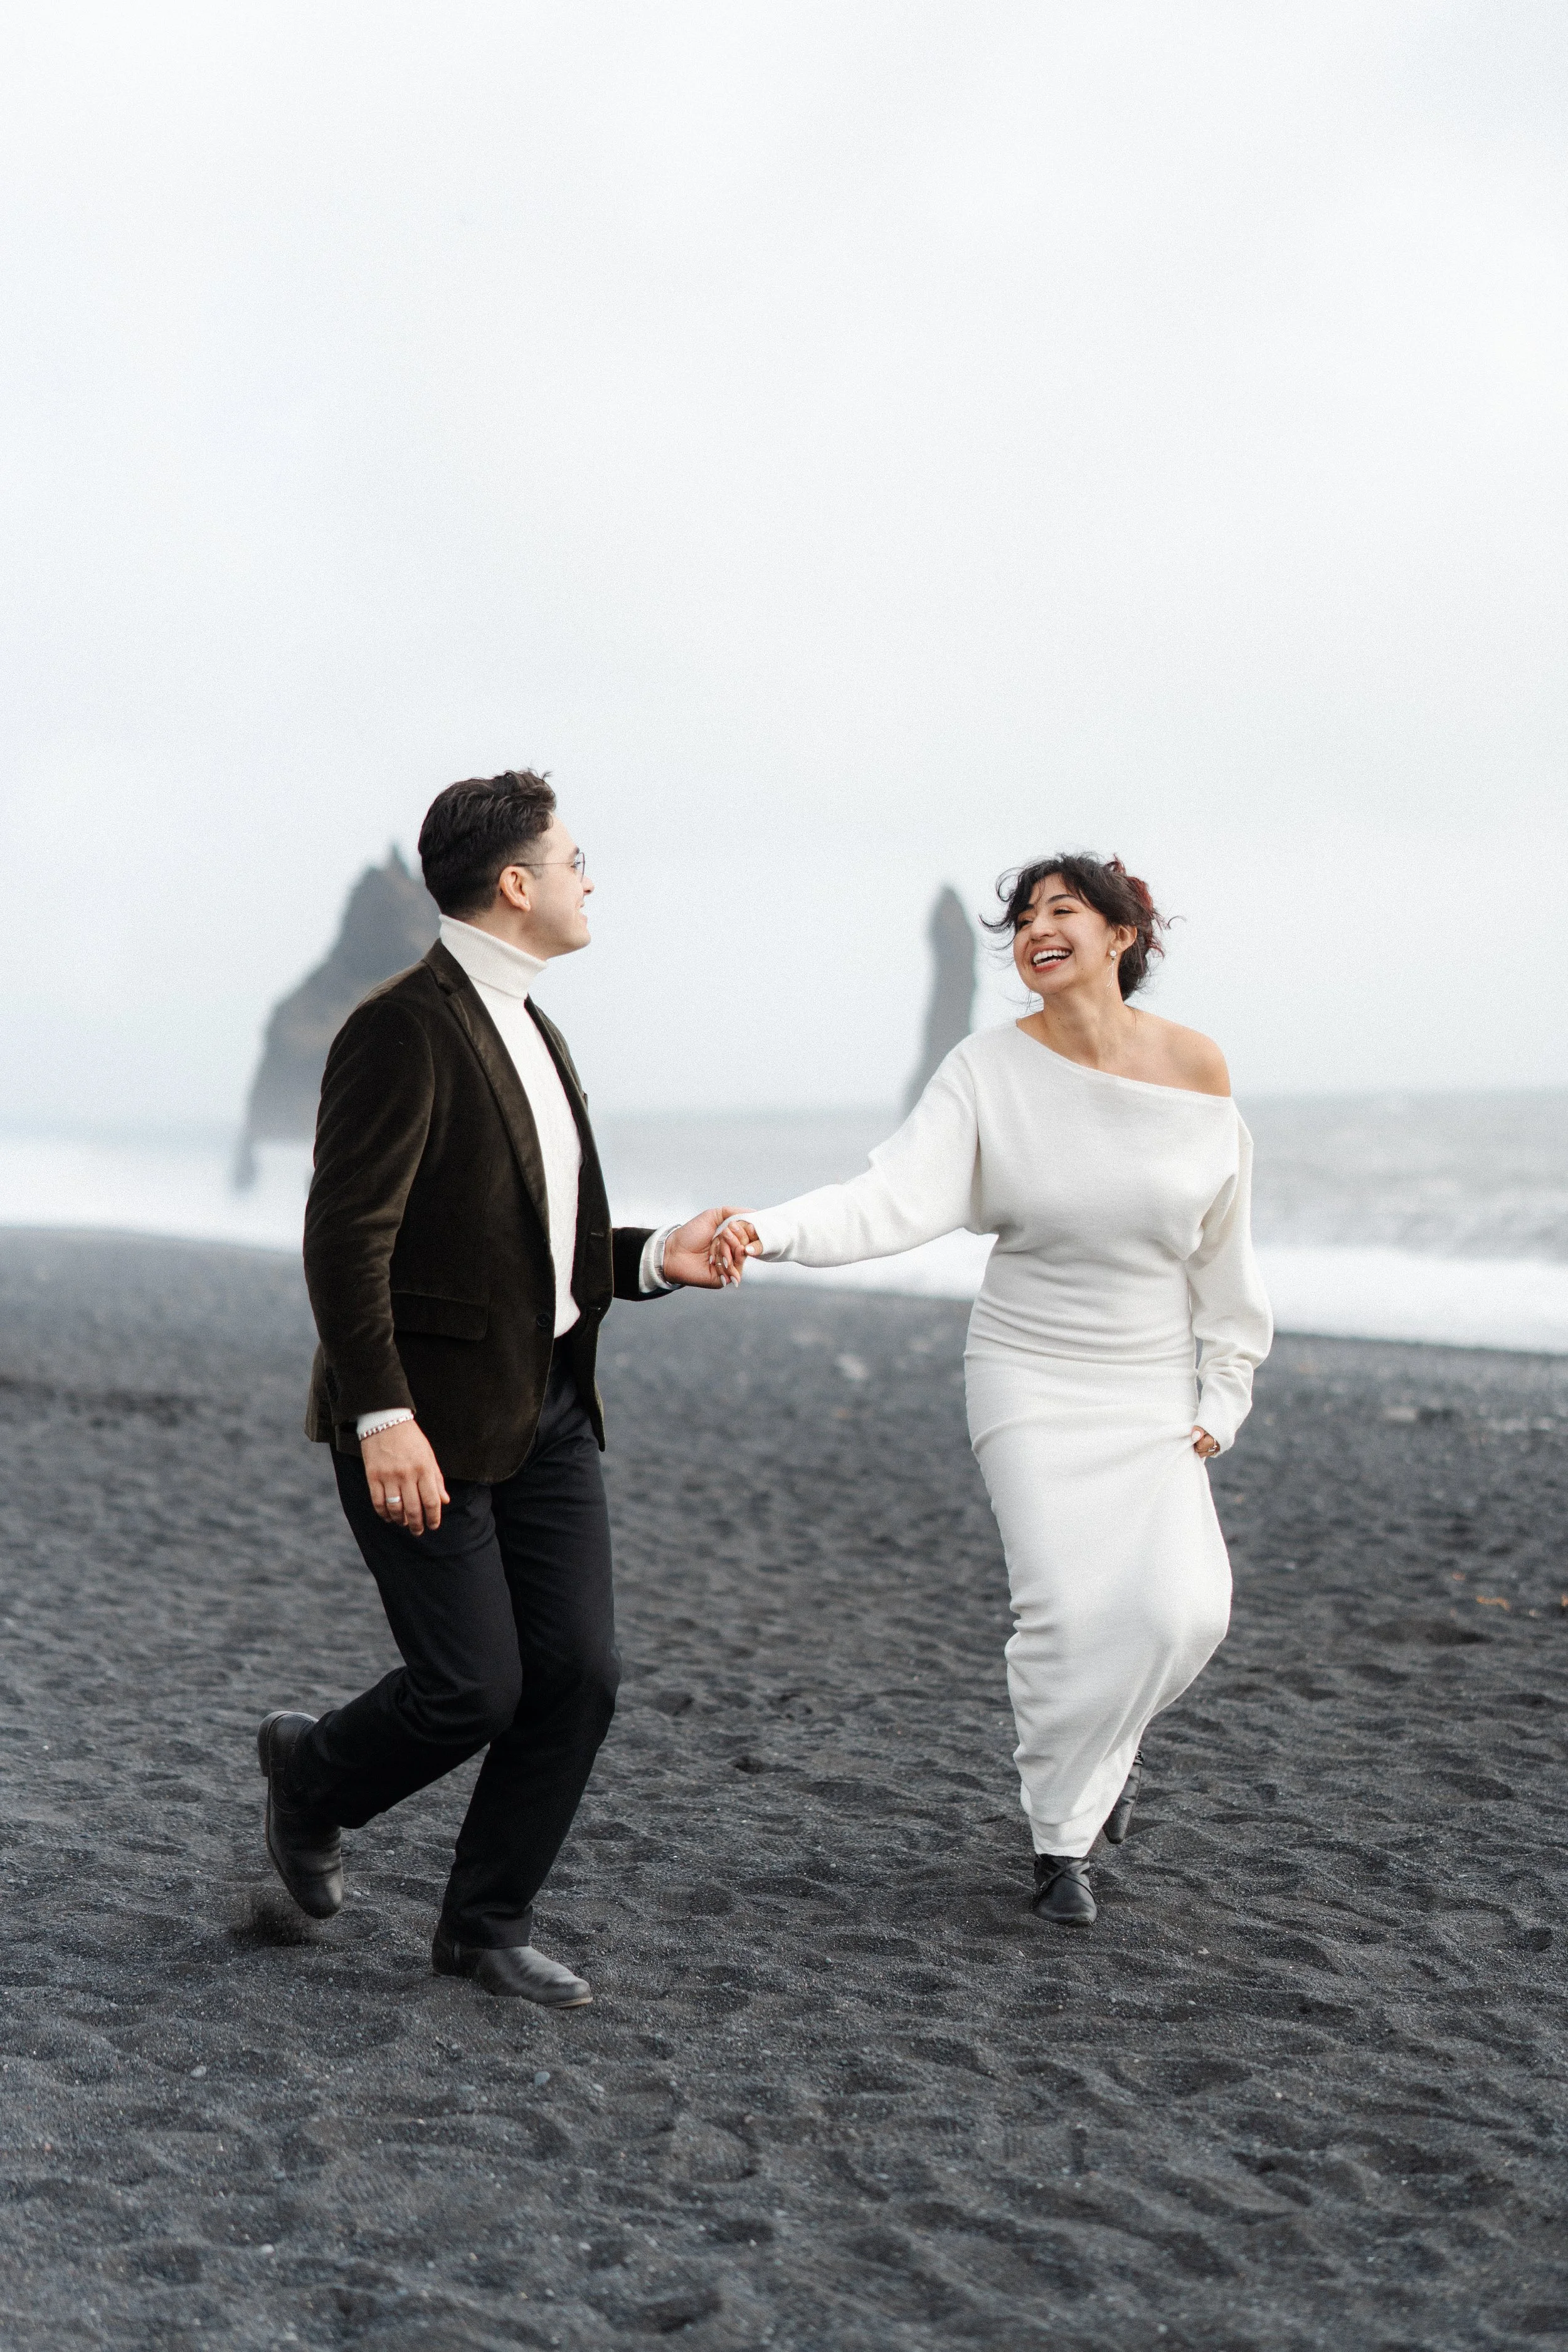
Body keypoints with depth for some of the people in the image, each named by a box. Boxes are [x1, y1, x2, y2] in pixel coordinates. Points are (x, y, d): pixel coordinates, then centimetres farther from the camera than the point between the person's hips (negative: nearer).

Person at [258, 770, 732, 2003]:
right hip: (426, 1424, -8)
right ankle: (313, 1774, 26)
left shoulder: (530, 1031, 14)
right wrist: (384, 1418, -25)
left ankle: (487, 1922, 19)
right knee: (472, 1690, -5)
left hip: (546, 1410, 8)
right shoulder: (405, 1027, -15)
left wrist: (658, 1257, 3)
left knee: (579, 1674, 3)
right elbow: (347, 1237, -20)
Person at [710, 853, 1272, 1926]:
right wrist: (770, 1231, -36)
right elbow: (894, 1200, -20)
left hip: (1152, 1389, 2)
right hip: (1030, 1379, -1)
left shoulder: (1196, 1070, -5)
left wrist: (1224, 1394, 4)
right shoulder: (990, 1071, -9)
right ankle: (1063, 1839, 10)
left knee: (1183, 1606, -12)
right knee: (1067, 1607, -10)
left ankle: (1105, 1742, 21)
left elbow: (1224, 1251, 3)